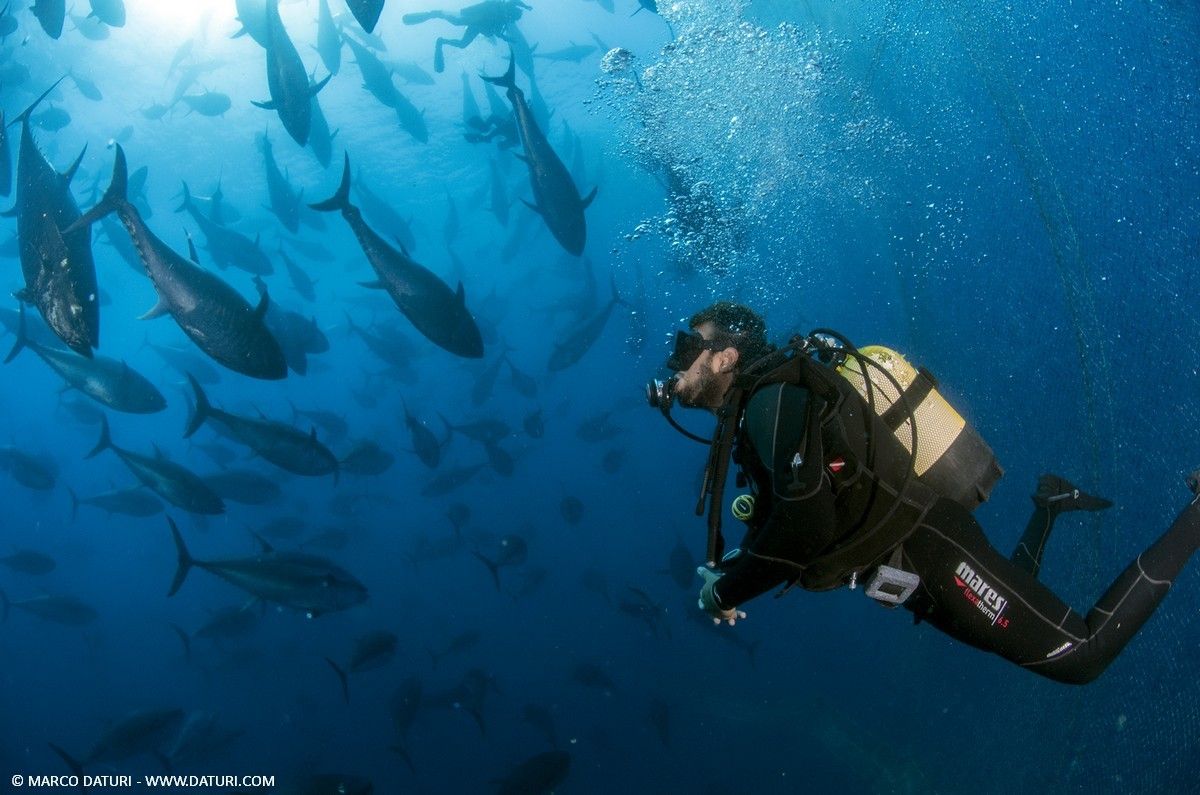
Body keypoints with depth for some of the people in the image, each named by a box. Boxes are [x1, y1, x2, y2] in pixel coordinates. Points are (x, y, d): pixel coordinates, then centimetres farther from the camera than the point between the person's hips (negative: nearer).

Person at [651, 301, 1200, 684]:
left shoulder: (770, 397, -21)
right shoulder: (751, 415, 11)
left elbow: (805, 524, -33)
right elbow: (778, 514, 20)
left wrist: (725, 592, -20)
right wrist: (729, 567, 4)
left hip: (932, 556, -10)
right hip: (916, 570, 10)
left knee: (1079, 656, -2)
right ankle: (1048, 507, 36)